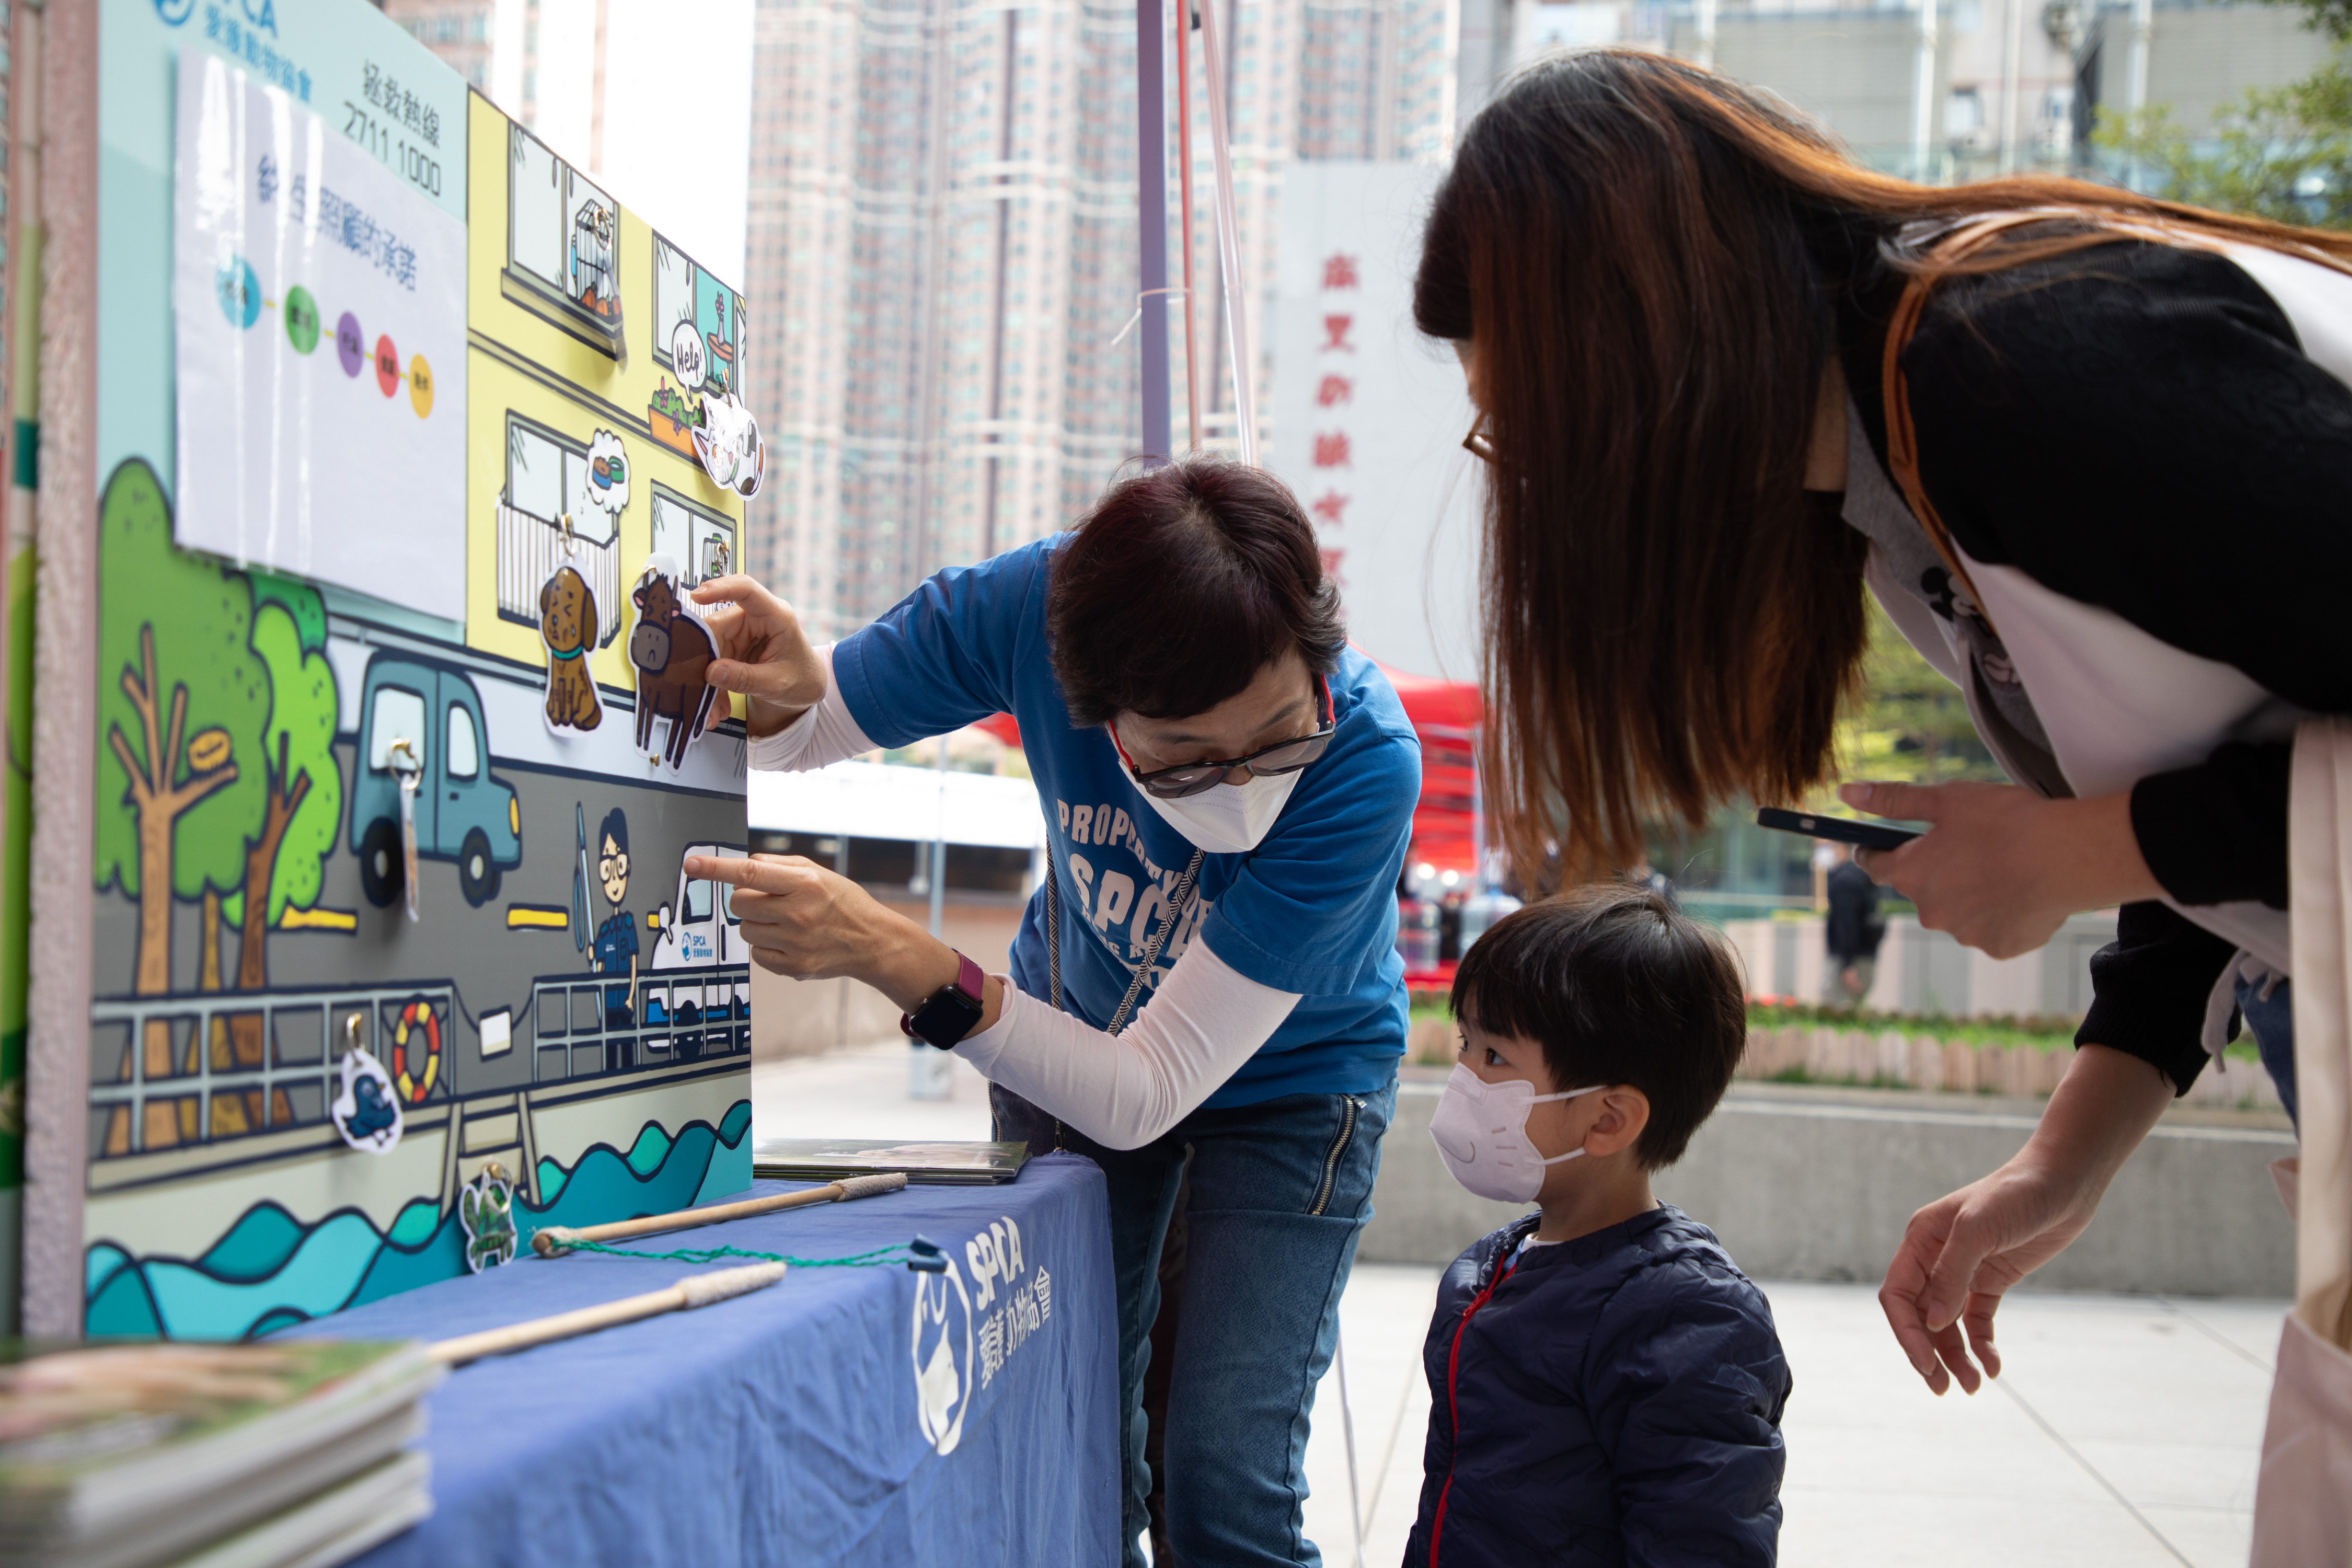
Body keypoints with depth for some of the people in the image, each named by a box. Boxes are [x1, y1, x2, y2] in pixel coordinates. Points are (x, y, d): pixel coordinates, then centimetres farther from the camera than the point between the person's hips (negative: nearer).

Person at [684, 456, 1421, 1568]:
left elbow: (1147, 1097, -35)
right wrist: (780, 691, -34)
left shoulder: (1366, 762, -37)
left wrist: (896, 958, -46)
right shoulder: (1031, 604, -29)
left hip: (1290, 1077, -2)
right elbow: (806, 735, -9)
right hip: (1074, 1027, 3)